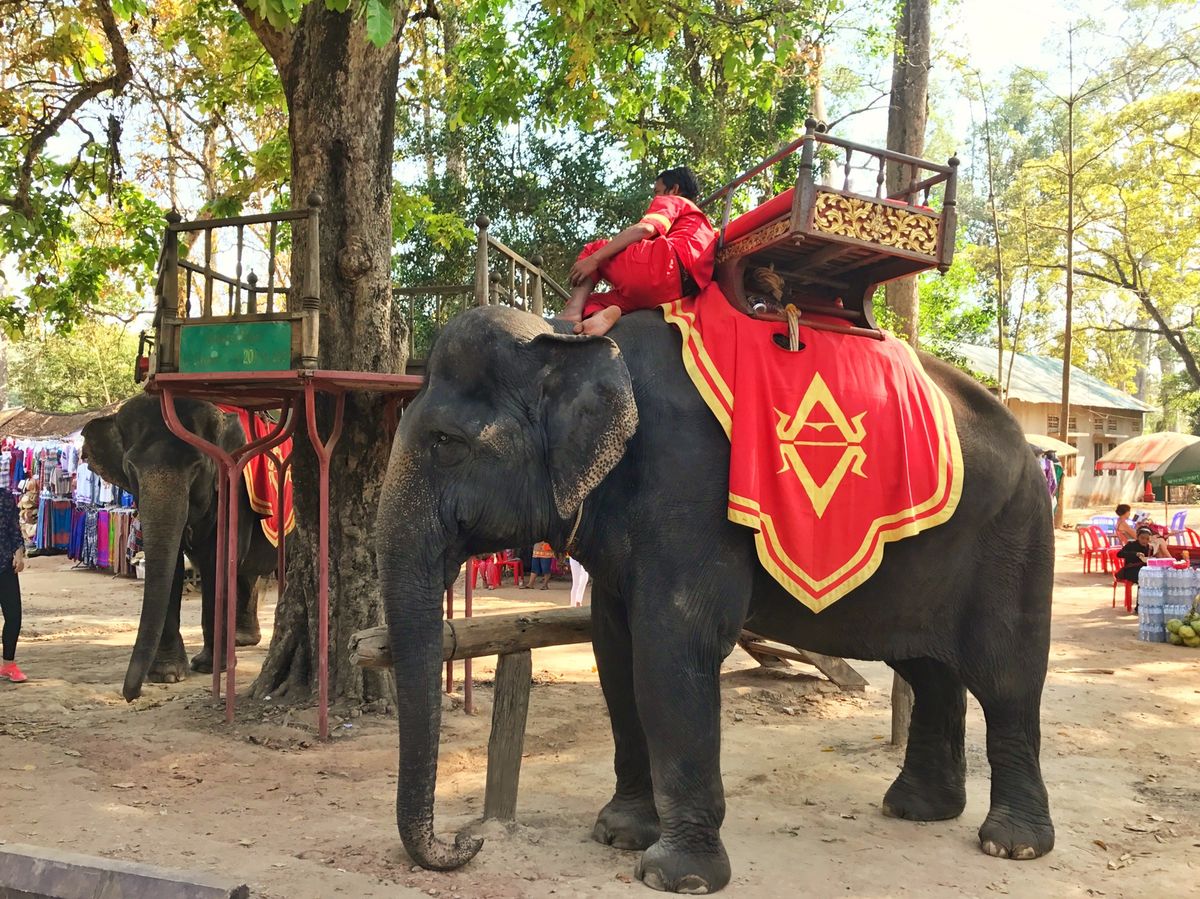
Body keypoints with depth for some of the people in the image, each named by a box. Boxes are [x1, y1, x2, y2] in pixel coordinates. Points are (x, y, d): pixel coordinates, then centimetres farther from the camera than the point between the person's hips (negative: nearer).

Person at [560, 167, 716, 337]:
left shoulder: (670, 201, 19)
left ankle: (573, 311, -13)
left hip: (662, 268, -7)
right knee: (590, 301, 16)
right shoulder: (701, 219, 42)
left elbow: (644, 229, -3)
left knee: (592, 250, 16)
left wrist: (594, 259, -10)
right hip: (680, 293, 7)